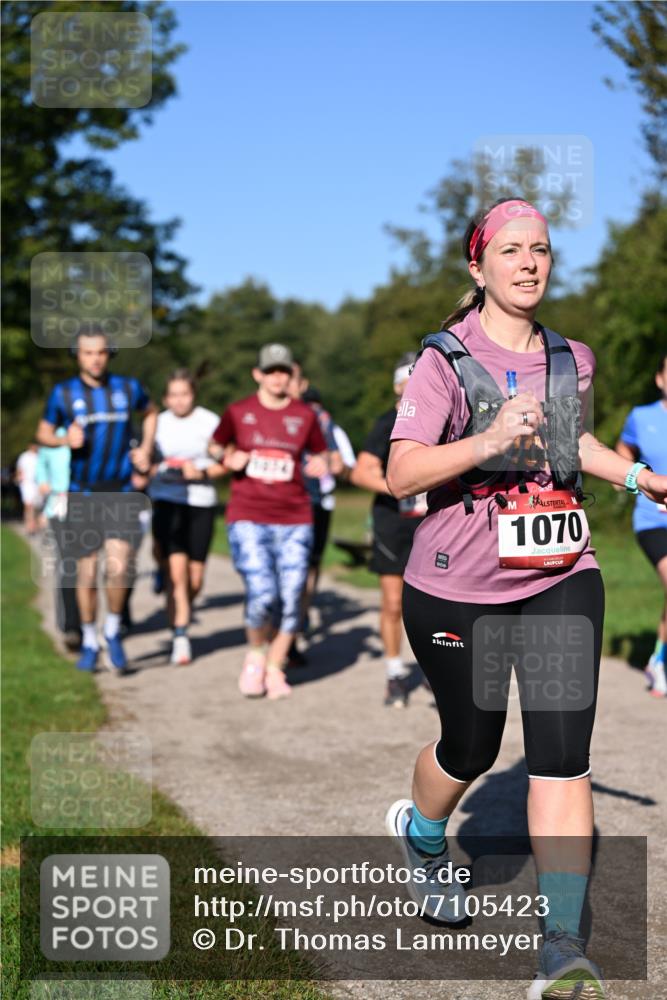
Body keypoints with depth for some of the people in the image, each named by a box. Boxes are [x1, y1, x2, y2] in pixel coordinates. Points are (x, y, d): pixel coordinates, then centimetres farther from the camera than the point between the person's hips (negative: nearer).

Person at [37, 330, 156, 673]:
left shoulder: (128, 387, 3)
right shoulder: (63, 393, -1)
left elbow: (150, 412, 23)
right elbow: (43, 433, 8)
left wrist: (145, 449, 9)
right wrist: (66, 439, -14)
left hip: (121, 493, 0)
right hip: (82, 494, 0)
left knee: (117, 567, -16)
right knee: (86, 574, 5)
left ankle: (112, 632, 8)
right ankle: (89, 642, 24)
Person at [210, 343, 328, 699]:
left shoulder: (305, 415, 7)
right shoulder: (238, 412, 4)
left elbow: (320, 455, 18)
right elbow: (216, 446, 18)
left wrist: (320, 465, -4)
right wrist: (229, 458, -3)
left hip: (294, 519, 2)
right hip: (248, 518, -2)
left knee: (290, 597, 0)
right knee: (261, 594, -15)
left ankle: (275, 668, 18)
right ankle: (255, 654, 13)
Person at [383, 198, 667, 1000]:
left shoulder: (571, 359, 8)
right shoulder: (445, 361, -9)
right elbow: (401, 475, -20)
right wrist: (489, 441, -33)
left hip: (561, 580, 4)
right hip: (459, 587, -3)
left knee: (563, 757, -6)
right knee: (471, 747, 12)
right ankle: (421, 831, 48)